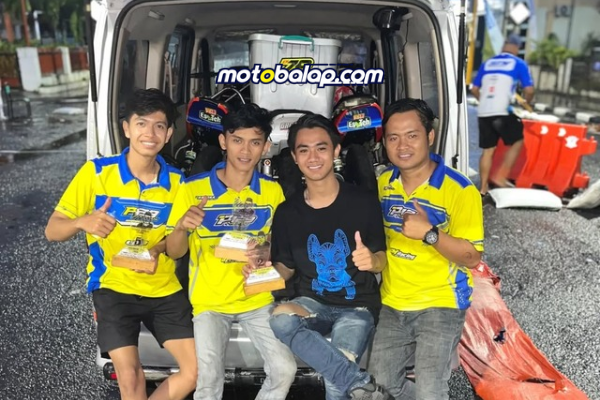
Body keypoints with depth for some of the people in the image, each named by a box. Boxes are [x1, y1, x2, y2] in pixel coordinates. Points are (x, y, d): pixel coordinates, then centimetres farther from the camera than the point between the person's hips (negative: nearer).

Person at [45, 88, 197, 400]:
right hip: (113, 286, -3)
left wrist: (158, 248, -16)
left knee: (194, 370, -1)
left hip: (164, 288, 3)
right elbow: (52, 231, -6)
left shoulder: (176, 182, -2)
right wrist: (82, 222, -28)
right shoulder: (96, 172, -9)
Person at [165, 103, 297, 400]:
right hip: (210, 301, -2)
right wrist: (182, 227, -27)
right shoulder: (194, 188, -9)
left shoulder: (273, 191, -2)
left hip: (257, 299, 2)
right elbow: (174, 252, -6)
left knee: (285, 370, -9)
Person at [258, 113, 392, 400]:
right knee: (280, 318, -31)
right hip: (313, 302, 3)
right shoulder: (287, 212, -1)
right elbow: (286, 268, 8)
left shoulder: (364, 201, -8)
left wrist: (372, 261, -24)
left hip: (357, 306, -3)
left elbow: (382, 261, -1)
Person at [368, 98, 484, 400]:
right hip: (392, 303, 6)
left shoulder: (459, 190, -16)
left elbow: (472, 257, -17)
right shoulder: (384, 182, 1)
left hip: (440, 304, -5)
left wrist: (429, 233, -31)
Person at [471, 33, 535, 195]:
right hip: (503, 112, -4)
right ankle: (500, 176, 6)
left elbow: (474, 89, 17)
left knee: (487, 150, 12)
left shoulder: (487, 63, 15)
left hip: (483, 113, 5)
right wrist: (526, 103, 19)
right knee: (517, 142, 15)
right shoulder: (519, 64, 4)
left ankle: (483, 187, 15)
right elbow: (529, 90, -1)